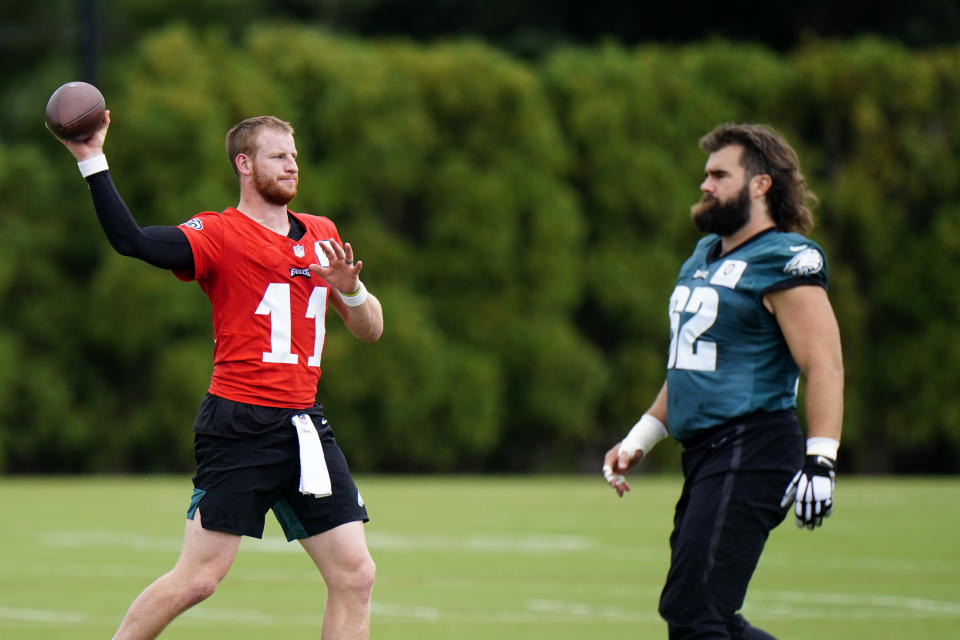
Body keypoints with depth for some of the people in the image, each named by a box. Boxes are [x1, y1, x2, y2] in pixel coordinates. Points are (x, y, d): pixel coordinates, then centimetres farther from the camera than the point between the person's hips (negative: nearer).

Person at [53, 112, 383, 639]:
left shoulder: (321, 235, 18)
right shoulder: (219, 234, -2)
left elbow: (370, 330, 20)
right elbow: (131, 240, -19)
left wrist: (350, 289, -2)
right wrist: (92, 162, -25)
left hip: (304, 422, 6)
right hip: (239, 426, -6)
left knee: (355, 575, -2)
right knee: (197, 579, -9)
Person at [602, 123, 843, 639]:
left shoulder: (784, 262, -10)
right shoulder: (706, 254, 19)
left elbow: (824, 367, -18)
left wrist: (820, 461, -26)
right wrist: (638, 440, 25)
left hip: (750, 454, -10)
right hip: (706, 459, 10)